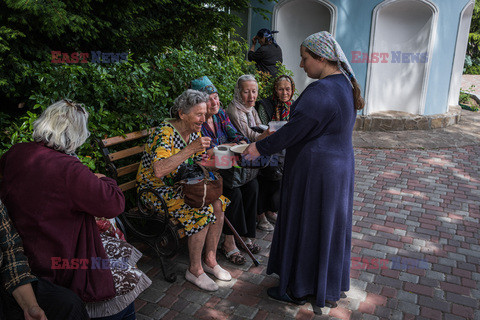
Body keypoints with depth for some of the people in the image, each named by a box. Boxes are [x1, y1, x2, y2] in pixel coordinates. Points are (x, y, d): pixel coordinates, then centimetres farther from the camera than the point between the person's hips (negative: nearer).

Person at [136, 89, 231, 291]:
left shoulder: (194, 132, 1)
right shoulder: (165, 133, -25)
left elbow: (201, 162, 10)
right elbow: (158, 170, -39)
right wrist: (190, 149, -40)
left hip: (180, 185, 8)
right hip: (155, 190, -8)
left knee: (218, 204, -9)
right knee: (202, 212, -25)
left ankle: (210, 260, 4)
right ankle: (195, 270, -8)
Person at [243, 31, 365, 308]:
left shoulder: (320, 92, -24)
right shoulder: (345, 83, 6)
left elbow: (294, 131, -22)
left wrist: (261, 148, -9)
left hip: (315, 171, -9)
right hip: (341, 164, 9)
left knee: (304, 226, 7)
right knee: (330, 224, 20)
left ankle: (297, 289, 26)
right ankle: (331, 286, 38)